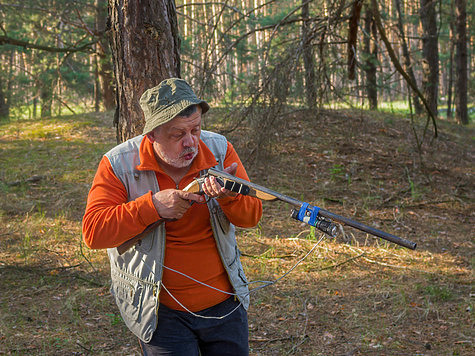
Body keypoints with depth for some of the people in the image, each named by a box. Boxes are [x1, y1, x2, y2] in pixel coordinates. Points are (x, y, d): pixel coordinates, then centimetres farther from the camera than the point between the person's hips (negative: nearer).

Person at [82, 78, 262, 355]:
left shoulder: (219, 149, -5)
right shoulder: (119, 164, -13)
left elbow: (252, 216, -8)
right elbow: (93, 232, -18)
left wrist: (229, 195, -31)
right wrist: (152, 206, -29)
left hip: (224, 302, 3)